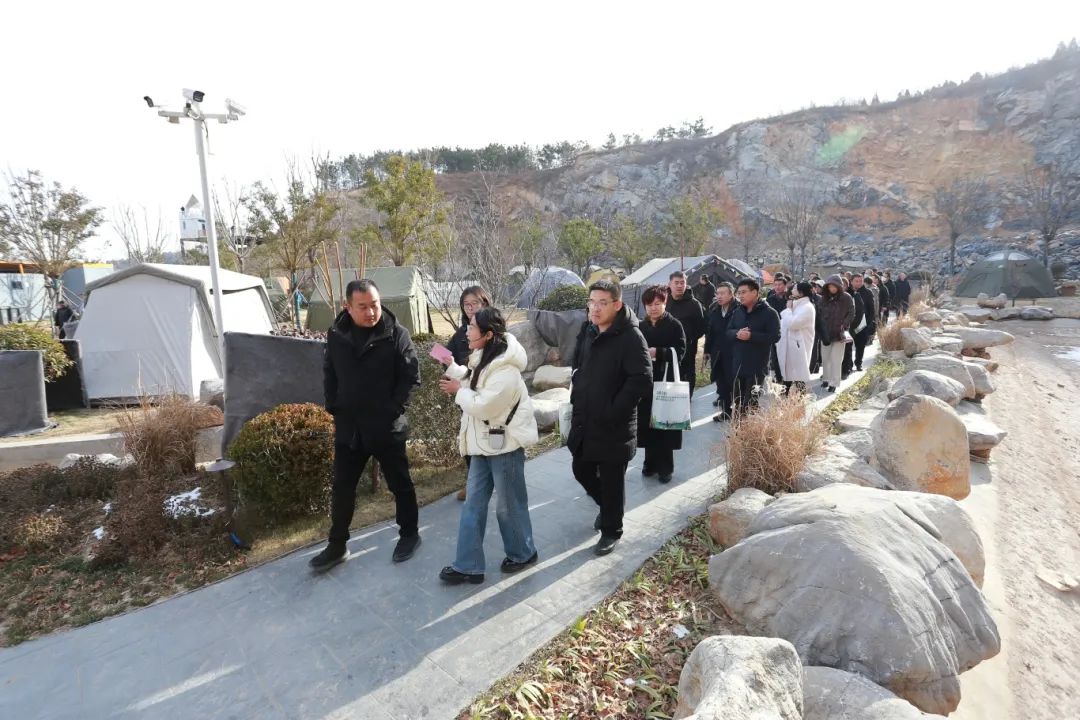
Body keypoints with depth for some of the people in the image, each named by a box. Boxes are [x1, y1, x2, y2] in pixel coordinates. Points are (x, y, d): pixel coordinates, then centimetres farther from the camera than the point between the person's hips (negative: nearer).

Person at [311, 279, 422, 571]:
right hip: (348, 426, 4)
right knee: (342, 488, 13)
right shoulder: (336, 334, 0)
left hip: (387, 426, -3)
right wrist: (333, 408, 4)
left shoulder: (397, 334, -12)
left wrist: (393, 410, -14)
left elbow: (411, 377, -10)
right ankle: (337, 545, 30)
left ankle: (409, 534, 32)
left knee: (400, 484, 12)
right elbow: (329, 373, 12)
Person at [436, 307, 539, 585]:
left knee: (509, 505, 9)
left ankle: (522, 554, 33)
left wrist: (458, 391, -12)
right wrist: (451, 367, 2)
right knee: (473, 504, 12)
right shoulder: (483, 357, 6)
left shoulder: (505, 370, -24)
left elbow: (483, 406, -26)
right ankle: (467, 565, 22)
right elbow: (473, 386, 11)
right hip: (483, 443, 9)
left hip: (505, 445, -9)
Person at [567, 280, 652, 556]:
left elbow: (642, 380, -23)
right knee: (581, 470, 19)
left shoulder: (631, 337, -17)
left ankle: (611, 531, 29)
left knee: (611, 480, 7)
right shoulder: (587, 330, 6)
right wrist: (576, 397, 10)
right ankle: (606, 506, 46)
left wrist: (613, 411, -20)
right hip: (583, 420, 7)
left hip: (613, 426, -7)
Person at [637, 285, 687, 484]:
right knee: (647, 423, 7)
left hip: (666, 380, -4)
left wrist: (657, 352, -22)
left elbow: (680, 351, -10)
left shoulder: (674, 325, -3)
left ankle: (665, 467, 11)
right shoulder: (641, 327, 10)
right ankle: (651, 462, 20)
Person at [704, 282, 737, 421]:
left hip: (734, 354, -6)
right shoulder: (714, 310, 7)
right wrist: (708, 350, 8)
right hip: (717, 354, 6)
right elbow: (709, 331, 9)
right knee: (721, 383, 12)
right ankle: (726, 410, 24)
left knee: (733, 383, 2)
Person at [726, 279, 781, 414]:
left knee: (751, 403, 0)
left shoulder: (769, 313, -7)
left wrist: (751, 336, -22)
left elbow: (775, 337, -14)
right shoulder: (737, 311, 12)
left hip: (757, 367, -6)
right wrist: (737, 333, -12)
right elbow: (728, 332, 11)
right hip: (737, 365, 6)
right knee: (736, 401, 14)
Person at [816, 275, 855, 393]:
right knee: (825, 358, 11)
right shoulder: (824, 298, 3)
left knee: (835, 359, -3)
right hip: (825, 333, 4)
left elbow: (851, 314, -3)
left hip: (839, 334, -4)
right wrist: (821, 330, -2)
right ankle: (826, 378, 26)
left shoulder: (847, 298, -6)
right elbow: (819, 313, 6)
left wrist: (843, 326, -14)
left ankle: (833, 383, 2)